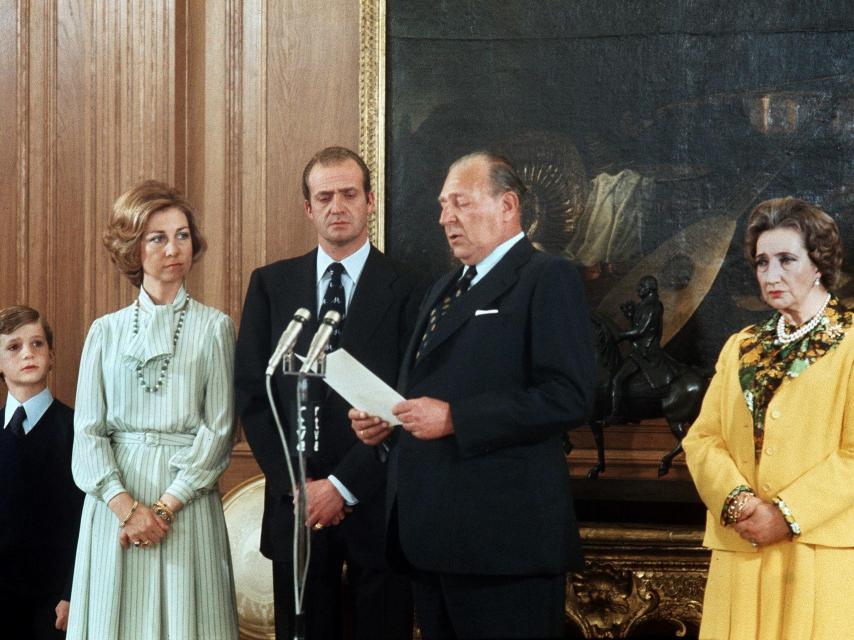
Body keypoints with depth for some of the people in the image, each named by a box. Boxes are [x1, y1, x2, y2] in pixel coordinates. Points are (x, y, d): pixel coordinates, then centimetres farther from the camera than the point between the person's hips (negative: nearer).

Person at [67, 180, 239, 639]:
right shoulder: (106, 332, 7)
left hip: (187, 500, -1)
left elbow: (218, 429, -2)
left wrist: (165, 507, -11)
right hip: (114, 496, 2)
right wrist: (127, 506, -12)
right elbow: (88, 431, 2)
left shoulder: (214, 328, 3)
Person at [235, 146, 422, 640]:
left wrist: (344, 485, -12)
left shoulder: (406, 290, -1)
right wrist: (295, 484, -6)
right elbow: (252, 394, 4)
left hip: (378, 506, -2)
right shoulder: (271, 285, 7)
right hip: (296, 506, 2)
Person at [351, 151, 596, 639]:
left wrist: (454, 418, -20)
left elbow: (568, 397, -17)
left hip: (503, 537, -8)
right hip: (431, 538, 8)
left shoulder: (547, 279, -6)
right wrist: (383, 423, 7)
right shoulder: (444, 290, 22)